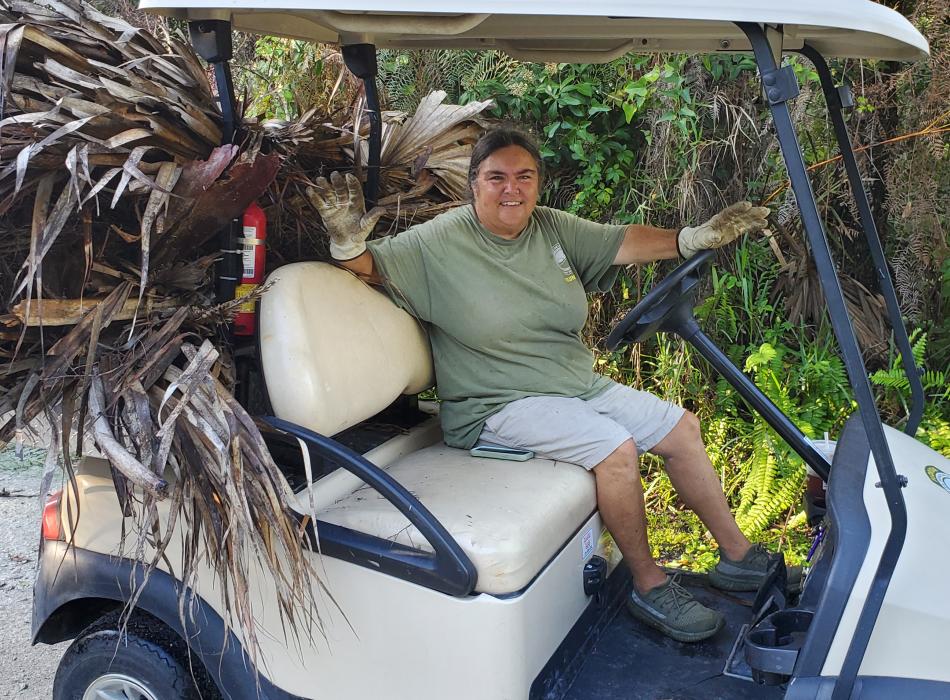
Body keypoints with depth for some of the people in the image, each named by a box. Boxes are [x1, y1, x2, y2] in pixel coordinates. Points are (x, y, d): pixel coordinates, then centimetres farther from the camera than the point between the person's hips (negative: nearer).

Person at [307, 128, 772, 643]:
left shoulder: (553, 228, 4)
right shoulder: (441, 242, -11)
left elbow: (623, 243, 6)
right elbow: (367, 266, -12)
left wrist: (699, 237, -4)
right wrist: (348, 240, -34)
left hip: (579, 385, 8)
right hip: (500, 405, -7)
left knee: (681, 428, 7)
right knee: (615, 447, -28)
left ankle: (738, 556, 22)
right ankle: (648, 586, -8)